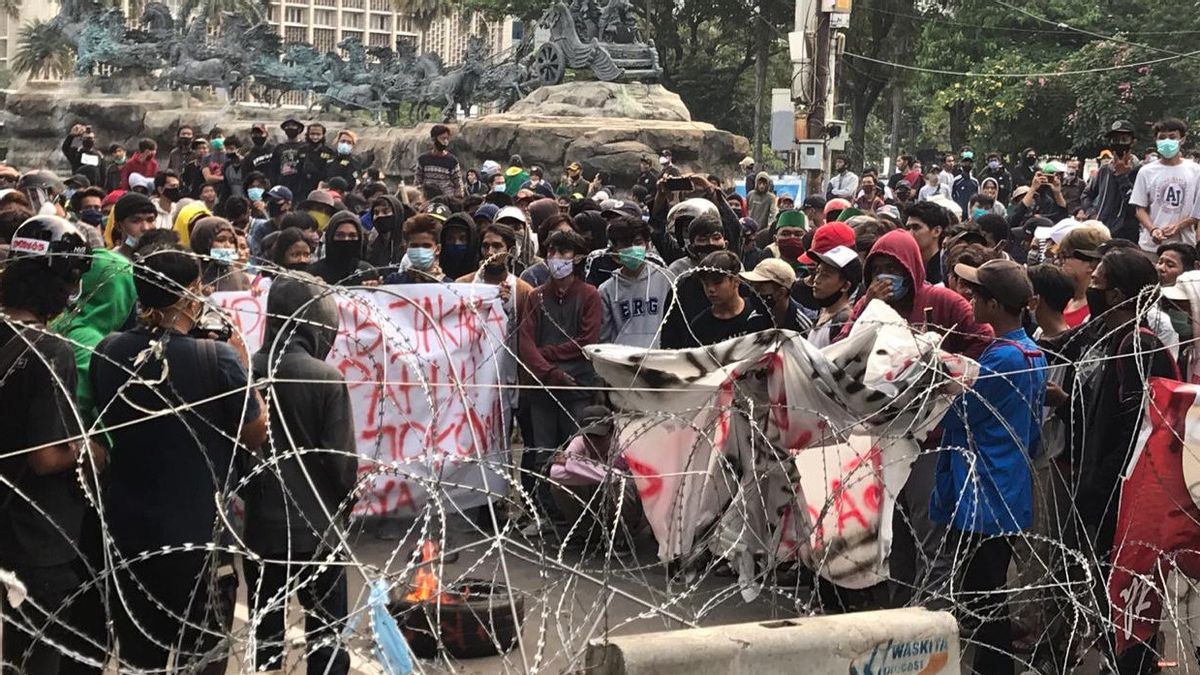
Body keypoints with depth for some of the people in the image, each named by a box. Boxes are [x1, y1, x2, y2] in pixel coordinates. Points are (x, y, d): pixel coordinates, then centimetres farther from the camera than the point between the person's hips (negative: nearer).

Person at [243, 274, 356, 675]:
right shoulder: (326, 378, -16)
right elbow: (342, 460, -12)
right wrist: (344, 507, 7)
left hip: (261, 523, 4)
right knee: (325, 635, 8)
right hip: (316, 525, -4)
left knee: (265, 633, 16)